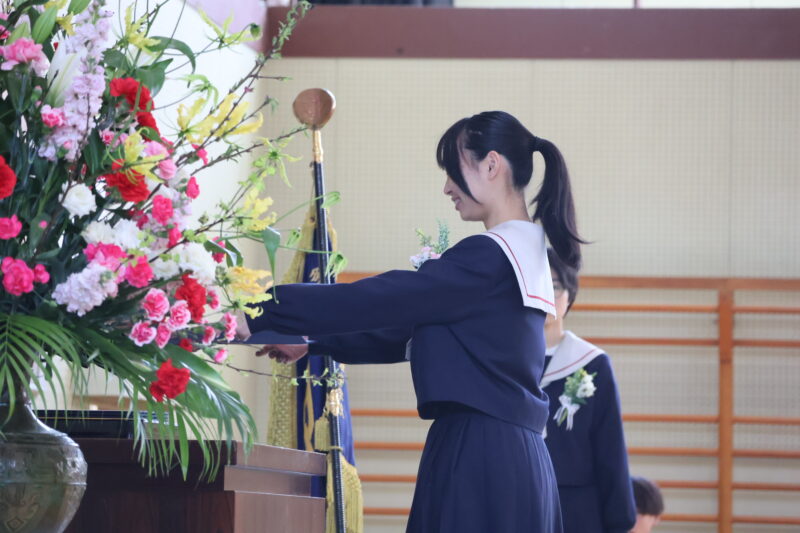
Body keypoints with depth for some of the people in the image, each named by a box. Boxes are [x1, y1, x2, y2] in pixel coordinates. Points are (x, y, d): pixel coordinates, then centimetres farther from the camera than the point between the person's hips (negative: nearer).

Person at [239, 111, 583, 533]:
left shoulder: (488, 258, -12)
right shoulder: (524, 256, 17)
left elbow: (375, 300, -14)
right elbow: (410, 331, 23)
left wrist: (255, 311, -10)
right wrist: (312, 343, 24)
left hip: (480, 458, -9)